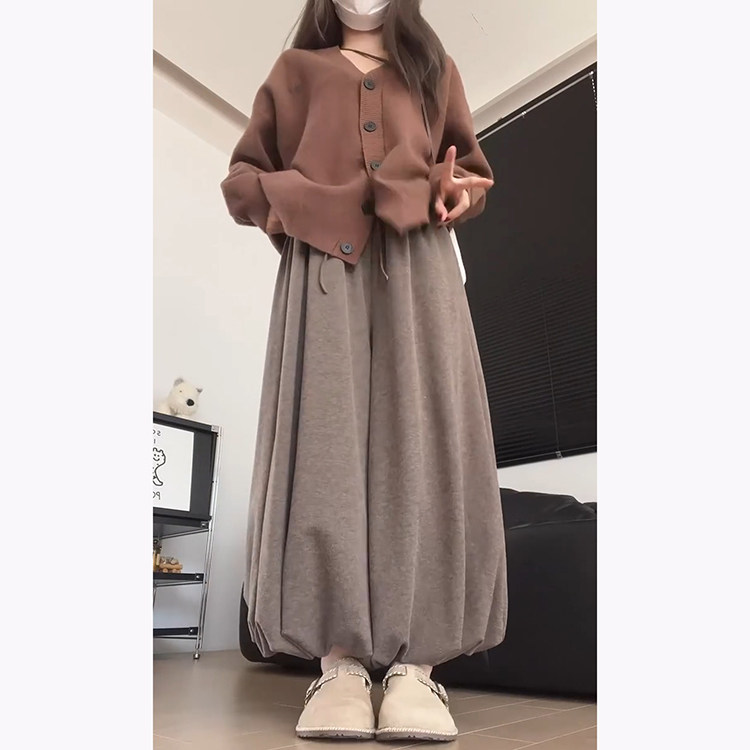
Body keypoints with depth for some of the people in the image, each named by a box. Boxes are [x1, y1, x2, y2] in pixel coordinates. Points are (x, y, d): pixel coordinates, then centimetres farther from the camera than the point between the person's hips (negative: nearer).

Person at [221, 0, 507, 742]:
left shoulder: (435, 68, 30)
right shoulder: (295, 71, 26)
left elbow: (474, 169, 26)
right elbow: (242, 175, 21)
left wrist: (456, 192, 2)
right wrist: (288, 199, -3)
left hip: (417, 264, 1)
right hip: (323, 264, 0)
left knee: (420, 442, -14)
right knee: (324, 441, -15)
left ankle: (415, 665, -12)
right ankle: (338, 664, -12)